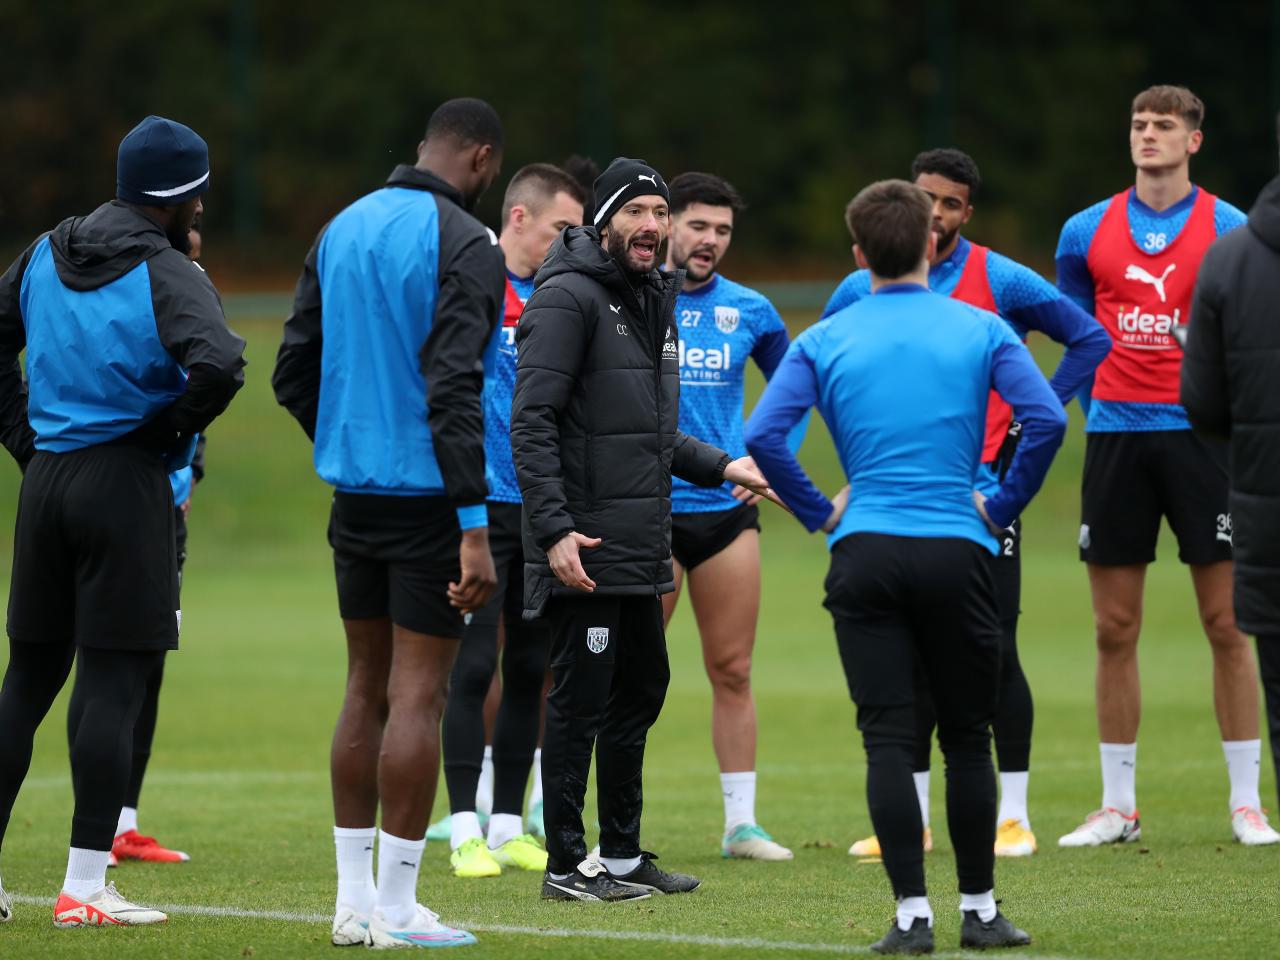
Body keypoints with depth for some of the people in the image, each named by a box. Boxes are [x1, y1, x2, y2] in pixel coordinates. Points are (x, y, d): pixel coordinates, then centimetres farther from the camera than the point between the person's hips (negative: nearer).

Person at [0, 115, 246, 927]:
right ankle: (85, 888, -2)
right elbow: (219, 364, -28)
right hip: (126, 486, -6)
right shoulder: (170, 275, -12)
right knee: (113, 684, -2)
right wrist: (172, 432, -10)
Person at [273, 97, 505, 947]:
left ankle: (355, 900, 16)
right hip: (430, 496, -7)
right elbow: (453, 391, -20)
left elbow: (294, 371, 13)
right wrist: (475, 530, -21)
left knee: (367, 688, 13)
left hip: (355, 491, 7)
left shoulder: (344, 228, 10)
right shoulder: (464, 245, -13)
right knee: (419, 695, -4)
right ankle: (396, 910, -3)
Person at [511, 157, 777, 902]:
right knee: (581, 702, -5)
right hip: (586, 550, -9)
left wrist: (720, 466, 19)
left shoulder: (654, 299, 17)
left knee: (640, 693, 14)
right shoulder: (568, 298, -11)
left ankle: (623, 855, 24)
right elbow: (532, 423, -18)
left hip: (643, 550, 9)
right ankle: (566, 864, 2)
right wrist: (554, 528, -24)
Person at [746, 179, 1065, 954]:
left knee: (889, 739, 0)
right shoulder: (981, 331, 3)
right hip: (958, 553, 0)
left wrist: (820, 512, 3)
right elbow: (1047, 420, -10)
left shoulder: (824, 341, 5)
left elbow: (763, 435, -7)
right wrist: (1002, 506, 1)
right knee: (968, 738, 10)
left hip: (865, 551, 0)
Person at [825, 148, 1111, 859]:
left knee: (994, 652, -3)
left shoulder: (1002, 282, -3)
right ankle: (910, 819, 12)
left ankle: (1013, 816, 5)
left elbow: (1090, 340, 1)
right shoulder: (862, 291, 5)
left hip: (983, 492, -3)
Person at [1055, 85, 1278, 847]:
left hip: (1198, 434, -2)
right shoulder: (1087, 233, 8)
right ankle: (1118, 806, 11)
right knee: (1115, 631, 4)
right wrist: (1079, 392, 11)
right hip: (1116, 433, 2)